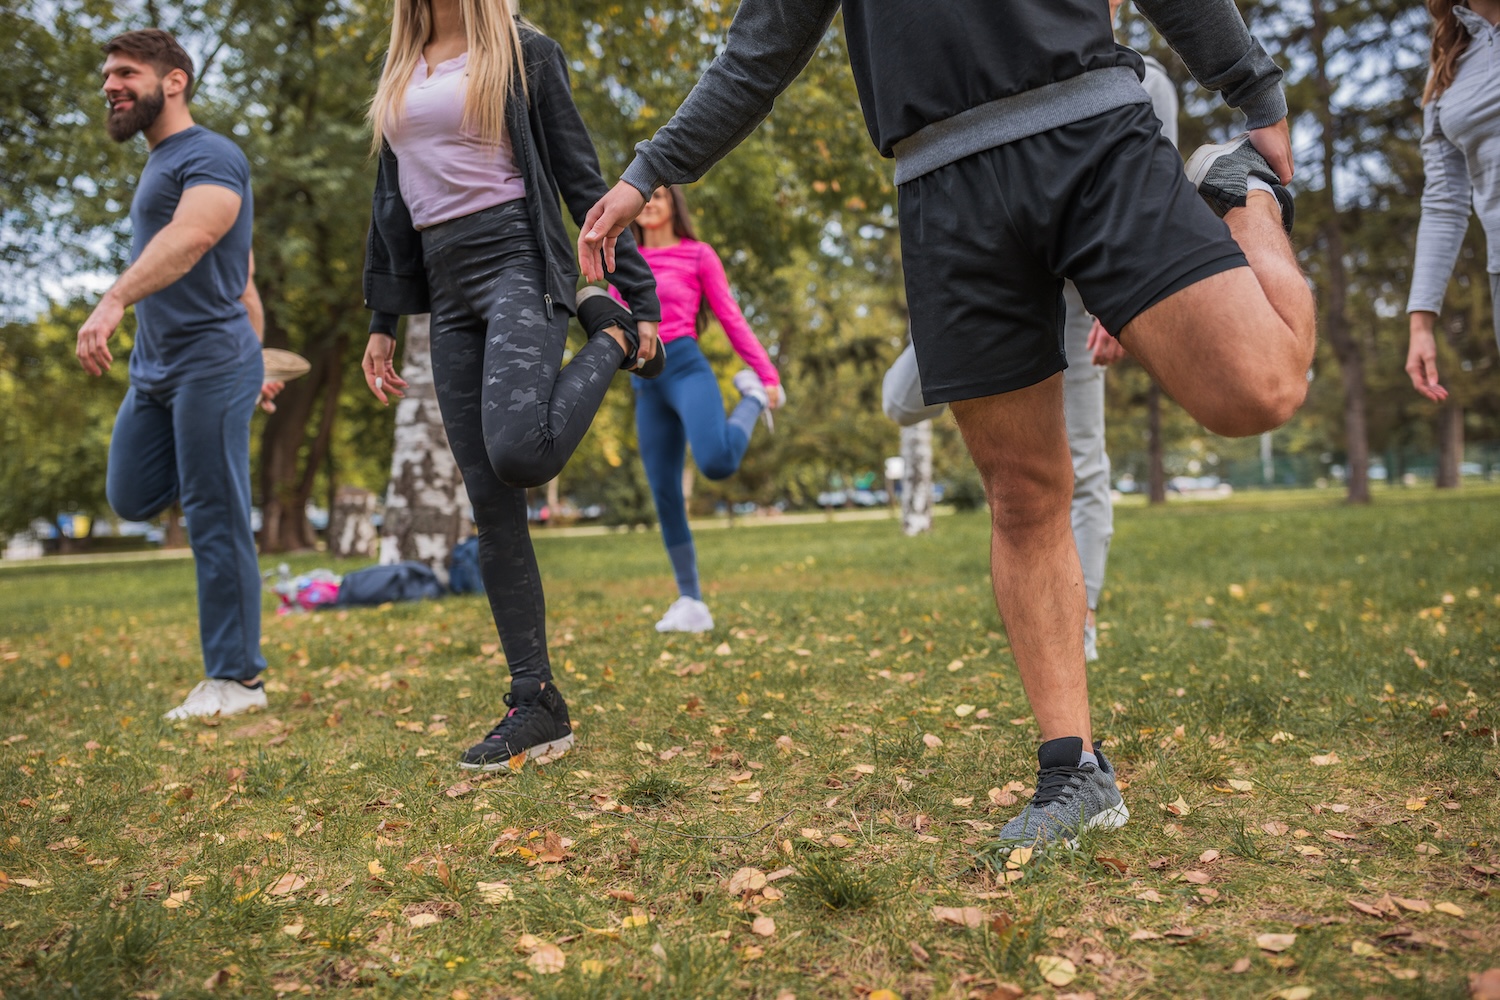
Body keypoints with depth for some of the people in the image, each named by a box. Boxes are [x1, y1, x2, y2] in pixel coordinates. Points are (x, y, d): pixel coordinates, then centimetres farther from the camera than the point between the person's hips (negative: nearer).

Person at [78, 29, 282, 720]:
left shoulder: (209, 157, -8)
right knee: (131, 499, 8)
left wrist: (114, 300, -43)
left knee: (216, 523, -7)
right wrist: (254, 360, 24)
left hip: (209, 360, -9)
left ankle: (236, 681, 0)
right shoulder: (156, 167, 22)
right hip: (154, 365, 9)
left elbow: (192, 237, -30)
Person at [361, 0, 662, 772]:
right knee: (490, 506, -1)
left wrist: (639, 293, -5)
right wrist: (381, 322, 18)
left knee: (518, 454, -31)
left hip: (517, 261, -6)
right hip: (446, 287, 6)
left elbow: (581, 177, 0)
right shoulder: (398, 73, 20)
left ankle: (610, 337, -1)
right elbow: (390, 203, 22)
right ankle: (537, 708, 4)